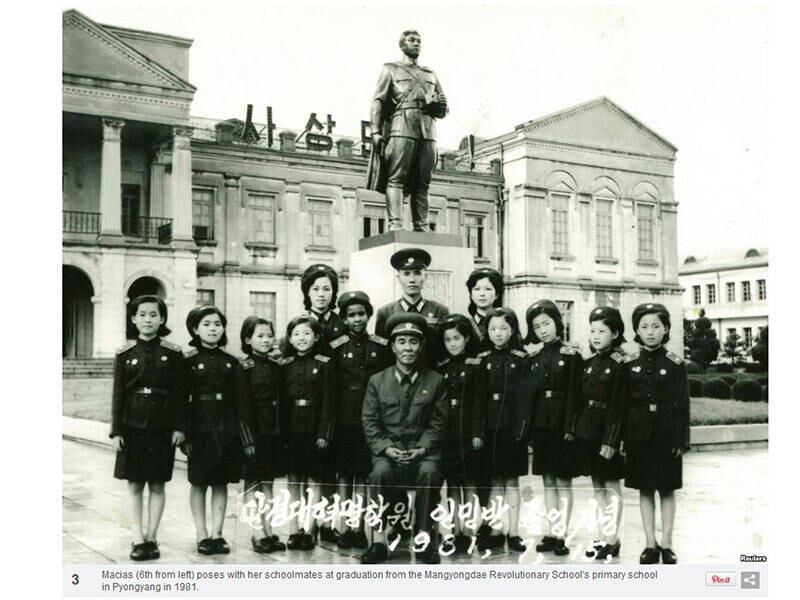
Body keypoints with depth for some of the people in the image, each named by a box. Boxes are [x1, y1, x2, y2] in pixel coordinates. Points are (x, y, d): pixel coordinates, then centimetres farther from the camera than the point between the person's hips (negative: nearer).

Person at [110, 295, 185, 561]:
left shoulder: (173, 353, 0)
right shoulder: (124, 354, 2)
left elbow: (180, 393, 0)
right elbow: (118, 394, 2)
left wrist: (179, 427, -5)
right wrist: (116, 430, -3)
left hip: (162, 426, -1)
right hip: (133, 425, 1)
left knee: (157, 484, 4)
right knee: (134, 484, 3)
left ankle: (151, 538, 13)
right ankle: (138, 540, 9)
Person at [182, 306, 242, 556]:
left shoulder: (231, 362, 8)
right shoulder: (189, 360, -1)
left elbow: (237, 400, 9)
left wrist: (240, 432, 5)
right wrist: (183, 433, -10)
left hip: (226, 428, 3)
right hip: (200, 428, -3)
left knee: (221, 483, 5)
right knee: (199, 483, 3)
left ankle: (217, 533, 12)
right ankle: (202, 535, 10)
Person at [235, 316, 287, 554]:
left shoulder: (276, 366, 10)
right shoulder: (244, 368, -7)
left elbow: (280, 402, 11)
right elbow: (242, 406, -11)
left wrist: (283, 434, 7)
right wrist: (248, 440, -15)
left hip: (274, 433, 6)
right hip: (253, 430, -6)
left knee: (268, 483, 10)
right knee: (252, 484, 2)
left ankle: (268, 532, 14)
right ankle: (257, 534, 5)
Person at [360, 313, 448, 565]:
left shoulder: (435, 381, 7)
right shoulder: (377, 381, 8)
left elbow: (437, 424, 2)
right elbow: (370, 422, 4)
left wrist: (421, 450, -13)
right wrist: (387, 449, -13)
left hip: (423, 450, 0)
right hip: (388, 450, 1)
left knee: (430, 472, -33)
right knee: (380, 472, -32)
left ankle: (425, 540, -22)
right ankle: (379, 541, -24)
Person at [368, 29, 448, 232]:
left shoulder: (430, 75, 29)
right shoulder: (390, 69, 17)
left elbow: (444, 109, 25)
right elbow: (378, 101, 6)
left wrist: (438, 106, 0)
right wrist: (375, 131, -8)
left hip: (428, 132, 4)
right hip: (401, 129, -4)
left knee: (422, 182, -2)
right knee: (396, 178, -12)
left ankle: (422, 226, -4)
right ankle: (395, 224, -18)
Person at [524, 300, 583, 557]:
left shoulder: (571, 355, -4)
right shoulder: (535, 357, 10)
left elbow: (574, 395, -9)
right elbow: (530, 393, 9)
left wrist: (570, 428, -16)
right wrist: (529, 425, 2)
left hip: (561, 426, -5)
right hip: (540, 426, 5)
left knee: (563, 482, 0)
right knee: (548, 481, 9)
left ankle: (560, 535, 3)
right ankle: (551, 533, 15)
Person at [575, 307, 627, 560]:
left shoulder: (619, 366, -10)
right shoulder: (588, 364, 11)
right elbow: (581, 401, 12)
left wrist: (611, 440, -19)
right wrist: (576, 430, 7)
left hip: (608, 432, -7)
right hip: (587, 431, 7)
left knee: (612, 487, 2)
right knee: (597, 487, 13)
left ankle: (612, 540, 10)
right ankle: (601, 537, 21)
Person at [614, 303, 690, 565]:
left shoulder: (675, 364, -3)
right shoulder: (629, 364, 2)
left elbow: (682, 404, -2)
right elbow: (622, 403, 3)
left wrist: (681, 440, -7)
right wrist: (622, 438, -2)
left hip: (666, 435, -1)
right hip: (639, 433, 2)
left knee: (667, 490, 5)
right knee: (644, 490, 7)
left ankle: (666, 544, 14)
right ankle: (651, 544, 15)